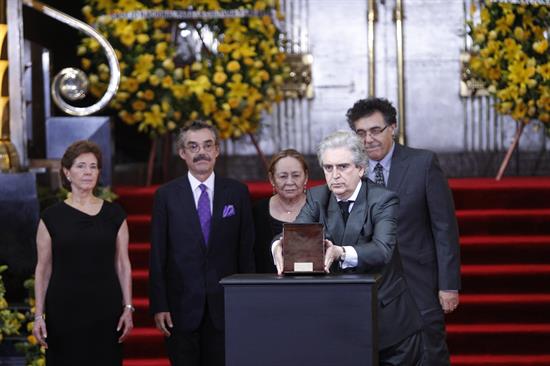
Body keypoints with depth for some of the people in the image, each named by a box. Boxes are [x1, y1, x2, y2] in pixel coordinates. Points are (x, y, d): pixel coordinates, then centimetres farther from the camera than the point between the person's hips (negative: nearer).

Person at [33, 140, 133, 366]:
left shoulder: (114, 214, 5)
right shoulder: (52, 217, 1)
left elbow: (123, 264, 6)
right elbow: (43, 269, 3)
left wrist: (128, 308, 0)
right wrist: (39, 315, -2)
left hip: (105, 308, 1)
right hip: (64, 309, -1)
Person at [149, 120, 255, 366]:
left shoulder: (237, 193, 5)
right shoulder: (167, 195, 3)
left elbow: (246, 250, 5)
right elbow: (157, 255, 1)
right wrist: (159, 306, -5)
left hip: (224, 305, 0)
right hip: (181, 306, 0)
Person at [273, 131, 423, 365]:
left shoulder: (383, 200, -12)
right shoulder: (317, 198, 1)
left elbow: (382, 250, -29)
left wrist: (341, 253, -48)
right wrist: (280, 246, -41)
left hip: (387, 314, -3)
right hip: (336, 314, 3)